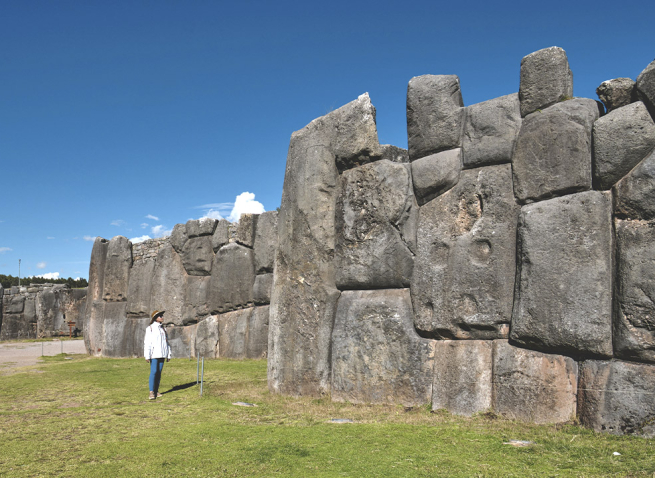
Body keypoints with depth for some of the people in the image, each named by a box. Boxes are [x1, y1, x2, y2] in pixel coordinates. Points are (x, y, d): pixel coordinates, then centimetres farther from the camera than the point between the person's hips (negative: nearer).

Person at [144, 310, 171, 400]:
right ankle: (151, 392, -8)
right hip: (154, 354, -5)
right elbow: (147, 343, -7)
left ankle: (156, 391, 12)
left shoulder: (163, 329, 14)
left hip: (162, 354, 5)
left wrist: (168, 355, 14)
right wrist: (147, 356, -12)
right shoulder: (150, 328, -3)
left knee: (159, 372, 6)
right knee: (153, 372, -11)